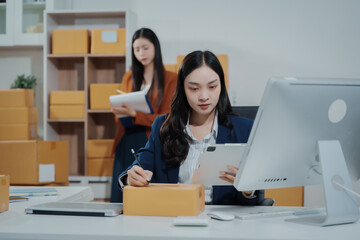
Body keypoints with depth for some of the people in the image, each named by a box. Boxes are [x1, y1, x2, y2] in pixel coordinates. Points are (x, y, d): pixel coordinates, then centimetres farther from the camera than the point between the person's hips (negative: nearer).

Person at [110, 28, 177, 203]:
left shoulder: (171, 80, 1)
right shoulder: (128, 77, 15)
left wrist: (134, 114, -19)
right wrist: (119, 112, -7)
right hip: (126, 143, 4)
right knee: (121, 198, 1)